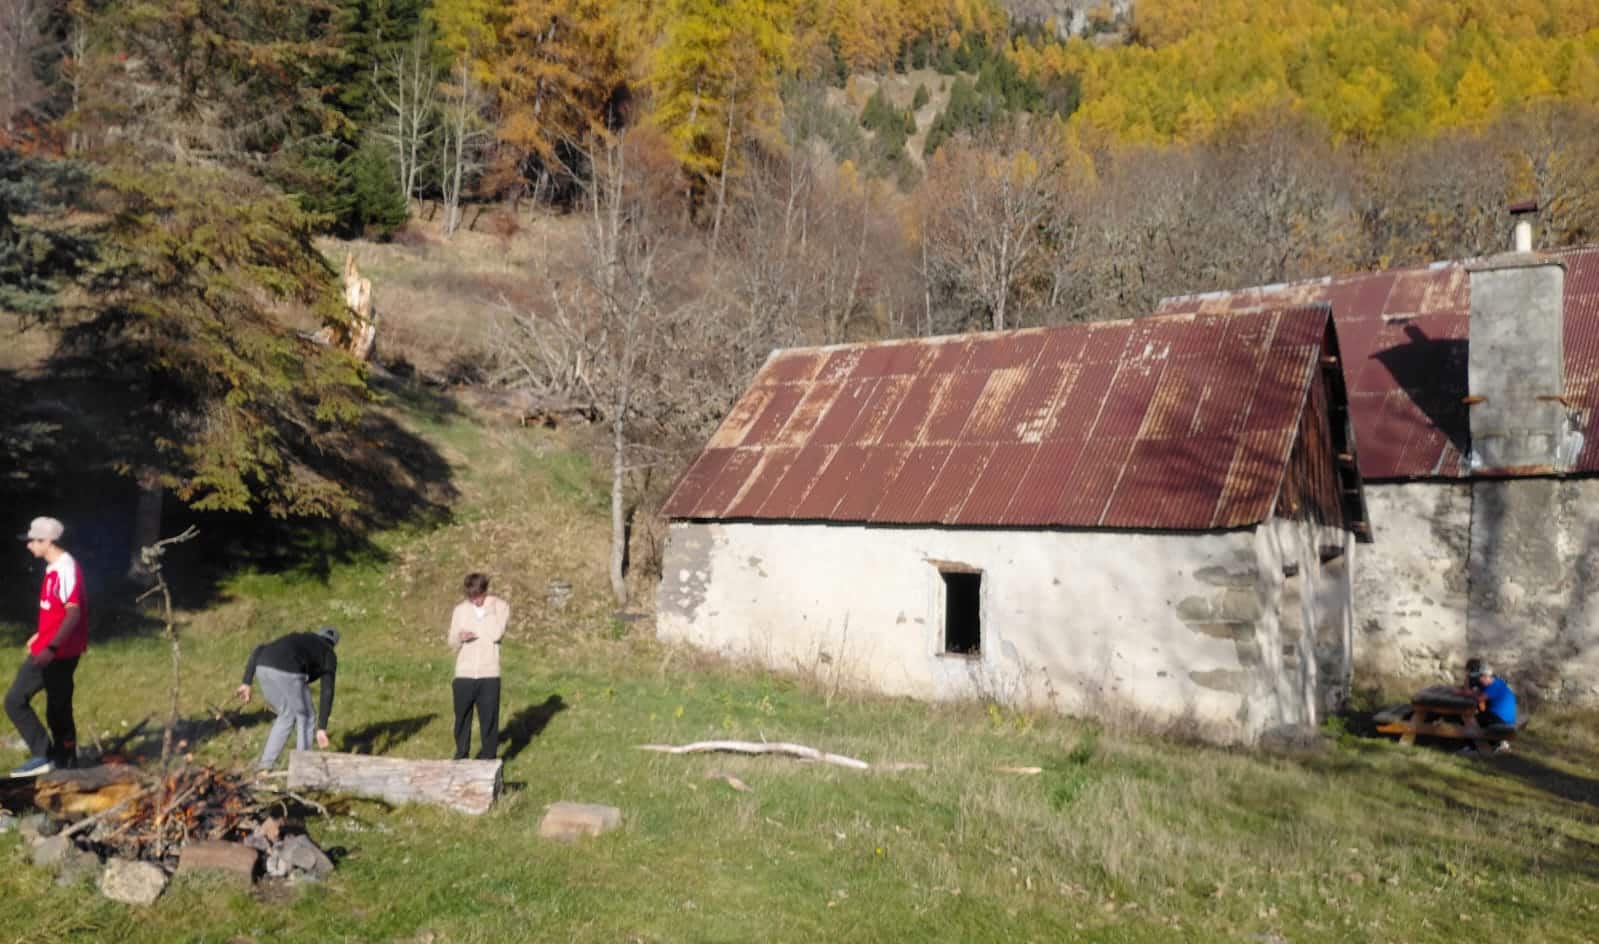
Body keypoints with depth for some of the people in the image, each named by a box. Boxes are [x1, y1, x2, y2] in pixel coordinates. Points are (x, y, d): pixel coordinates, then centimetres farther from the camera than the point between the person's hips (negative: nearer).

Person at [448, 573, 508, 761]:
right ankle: (461, 758, 28)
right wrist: (460, 637, -11)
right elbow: (451, 641, 12)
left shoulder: (500, 606, -2)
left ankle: (488, 759, 16)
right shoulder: (460, 609, 5)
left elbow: (496, 634, -17)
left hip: (489, 674, -2)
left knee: (489, 718, 2)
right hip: (463, 674, 2)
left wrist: (489, 608, -12)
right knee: (462, 718, 12)